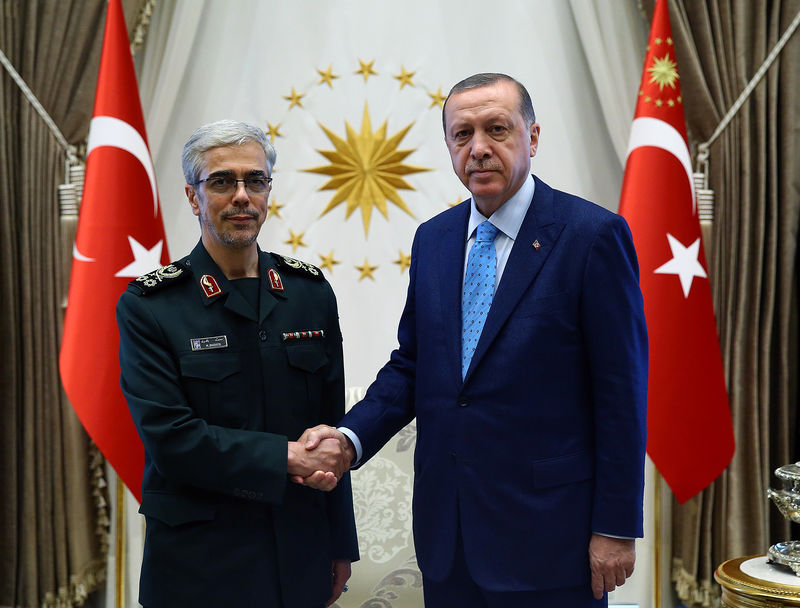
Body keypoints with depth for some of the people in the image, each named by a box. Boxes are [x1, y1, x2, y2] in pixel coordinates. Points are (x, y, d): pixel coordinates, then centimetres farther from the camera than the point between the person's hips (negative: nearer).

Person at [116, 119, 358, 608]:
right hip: (199, 562, -3)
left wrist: (341, 545, 7)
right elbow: (169, 438, -16)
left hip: (300, 551, 3)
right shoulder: (148, 306, -8)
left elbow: (332, 424, 5)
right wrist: (288, 458, -18)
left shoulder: (310, 291, 2)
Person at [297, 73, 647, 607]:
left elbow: (623, 389, -10)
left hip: (547, 532, -5)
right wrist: (351, 437, -7)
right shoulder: (432, 239, 8)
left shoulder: (593, 235, -11)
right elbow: (410, 364, 11)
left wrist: (617, 528, -10)